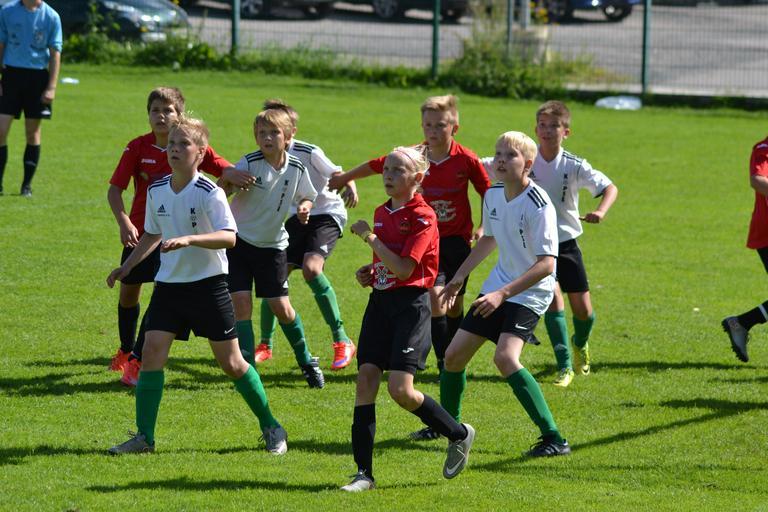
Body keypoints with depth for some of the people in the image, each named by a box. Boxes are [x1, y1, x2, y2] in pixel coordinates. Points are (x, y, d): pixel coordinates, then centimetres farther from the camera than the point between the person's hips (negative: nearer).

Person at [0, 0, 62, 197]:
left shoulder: (51, 17, -1)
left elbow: (55, 53, 1)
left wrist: (51, 87, -5)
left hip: (38, 76, 0)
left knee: (32, 132, 5)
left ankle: (27, 185, 15)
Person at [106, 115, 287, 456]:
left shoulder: (209, 193, -15)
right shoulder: (157, 191, 3)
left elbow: (229, 236, -26)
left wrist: (188, 240, -39)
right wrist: (127, 266, 11)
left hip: (208, 284, -5)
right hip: (169, 284, 5)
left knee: (231, 362, 0)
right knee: (152, 351, -9)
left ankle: (271, 428, 16)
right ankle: (144, 437, -4)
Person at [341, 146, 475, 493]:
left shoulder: (422, 217, -11)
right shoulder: (382, 213, 14)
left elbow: (404, 269, -20)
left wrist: (370, 238, -15)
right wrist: (370, 272, 9)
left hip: (410, 304, -7)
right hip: (380, 301, 7)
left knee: (400, 389, -14)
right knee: (365, 380, -4)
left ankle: (459, 435, 11)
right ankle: (364, 472, -2)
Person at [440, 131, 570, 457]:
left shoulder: (539, 206, -22)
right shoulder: (493, 195, 2)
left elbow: (546, 264, -27)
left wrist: (502, 294, -32)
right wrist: (459, 277, 23)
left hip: (531, 293, -8)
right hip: (497, 288, 8)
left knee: (504, 357, -28)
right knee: (454, 355, 9)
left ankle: (553, 439, -27)